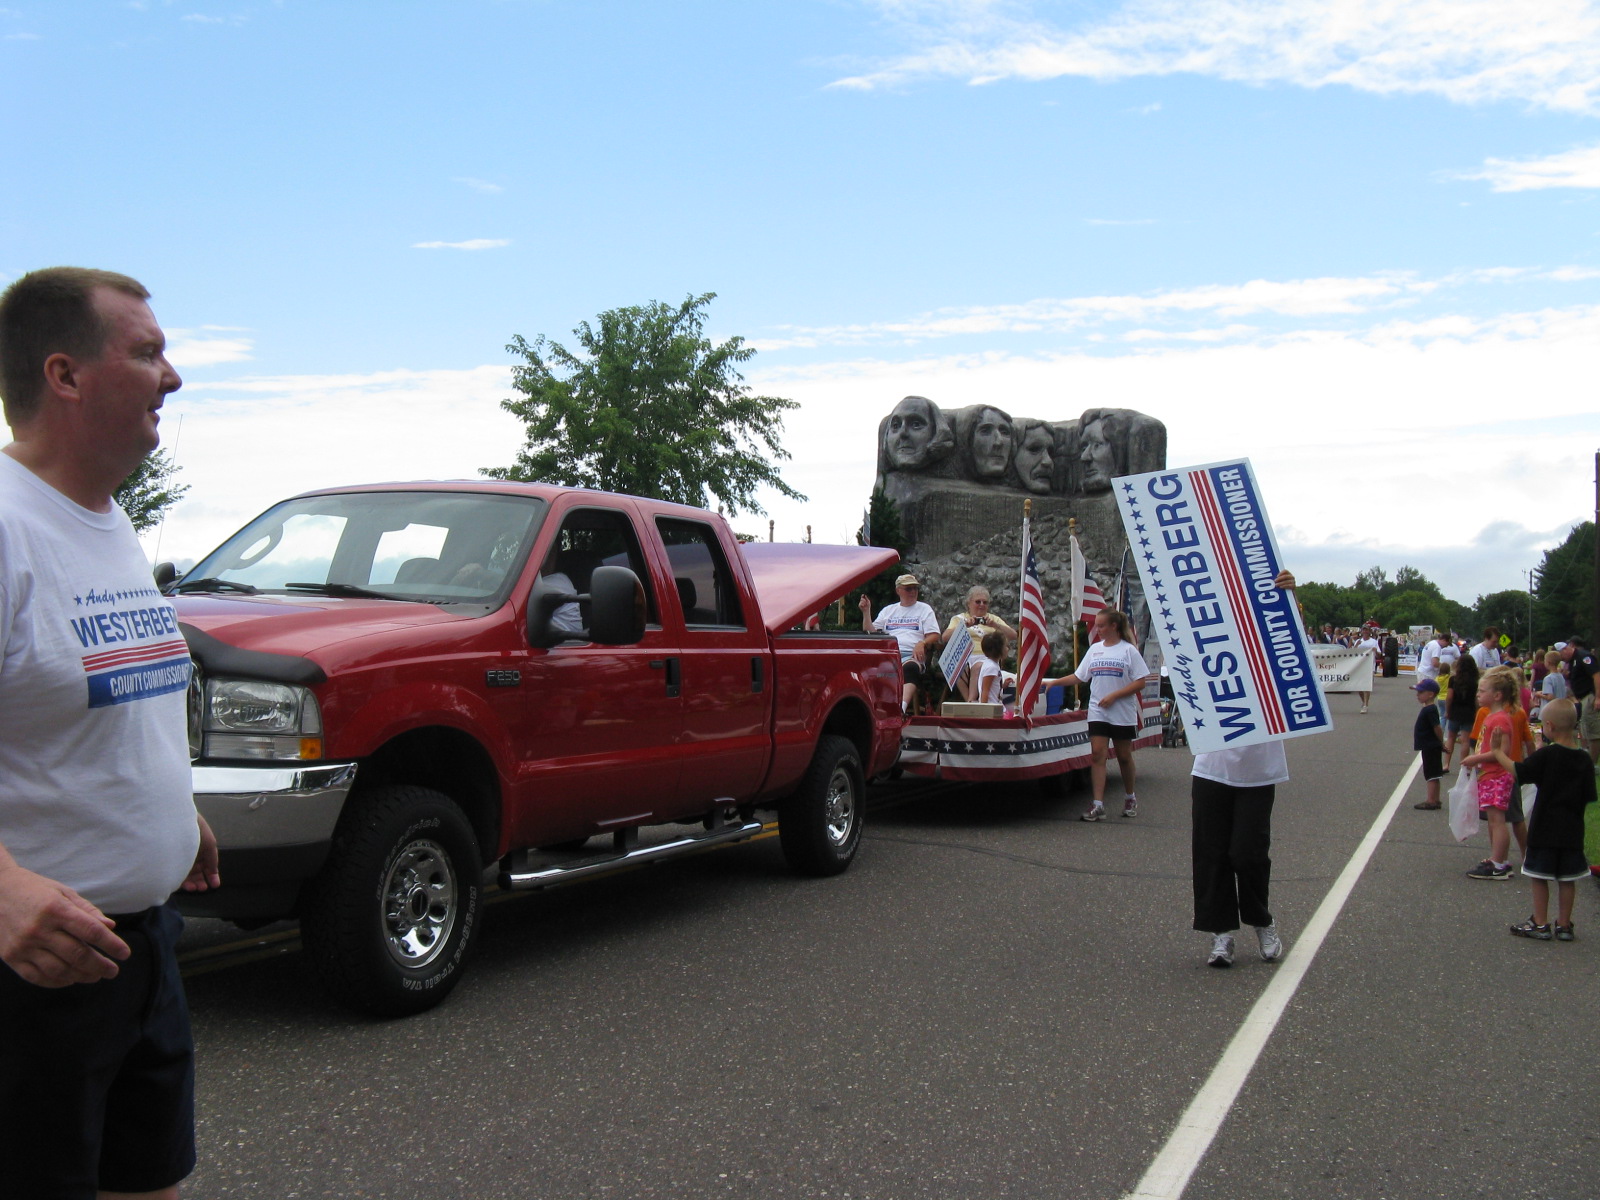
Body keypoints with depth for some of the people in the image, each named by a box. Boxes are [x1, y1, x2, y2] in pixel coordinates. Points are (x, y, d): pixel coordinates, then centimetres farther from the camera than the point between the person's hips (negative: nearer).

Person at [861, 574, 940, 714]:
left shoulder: (924, 609, 21)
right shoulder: (889, 610, 29)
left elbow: (934, 636, 9)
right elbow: (871, 633, 21)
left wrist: (922, 643, -12)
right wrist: (866, 612, 8)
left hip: (911, 656, -2)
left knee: (910, 668, -40)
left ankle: (902, 706, -60)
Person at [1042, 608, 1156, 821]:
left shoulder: (1128, 650, -4)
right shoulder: (1094, 649, 10)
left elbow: (1140, 683, -7)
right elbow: (1079, 676, 14)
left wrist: (1113, 696, -15)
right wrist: (1054, 682, 5)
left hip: (1123, 713, -3)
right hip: (1098, 713, 3)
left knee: (1124, 756, 9)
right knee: (1097, 754, -8)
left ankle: (1130, 798, 30)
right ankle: (1098, 805, -11)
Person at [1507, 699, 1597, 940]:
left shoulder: (1545, 756, -14)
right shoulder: (1585, 760, 0)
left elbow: (1518, 773, -15)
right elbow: (1589, 797, 5)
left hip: (1545, 828, -4)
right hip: (1572, 830, 4)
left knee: (1539, 877, 5)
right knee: (1567, 879, 11)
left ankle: (1540, 924, 9)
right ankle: (1564, 925, 17)